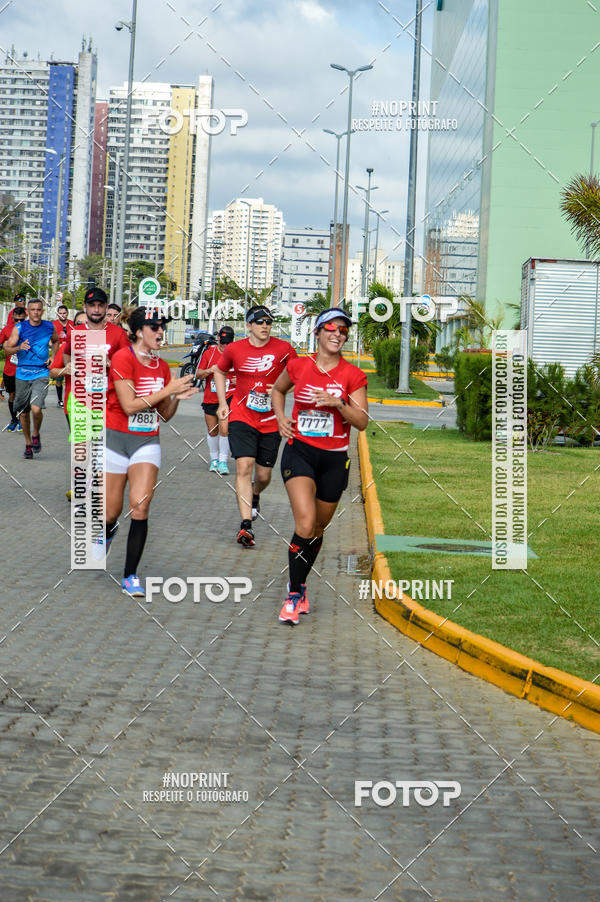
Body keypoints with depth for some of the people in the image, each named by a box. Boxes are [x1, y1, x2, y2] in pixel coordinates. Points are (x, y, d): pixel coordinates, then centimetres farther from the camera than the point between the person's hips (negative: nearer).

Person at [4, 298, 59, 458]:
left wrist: (53, 356, 7)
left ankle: (36, 435, 8)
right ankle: (28, 444, 27)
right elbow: (7, 347, -8)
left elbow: (55, 341, 24)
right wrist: (19, 348, -29)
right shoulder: (19, 328, -1)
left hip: (41, 374, -1)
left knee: (36, 409, -20)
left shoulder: (49, 327, 3)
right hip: (22, 374, 1)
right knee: (23, 412, 9)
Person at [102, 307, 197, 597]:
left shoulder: (162, 367, 7)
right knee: (111, 512, 5)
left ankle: (130, 575, -5)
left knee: (140, 507, -15)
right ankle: (107, 531, 45)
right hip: (116, 439, -4)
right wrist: (168, 389, -18)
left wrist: (178, 397, -7)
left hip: (147, 441, 4)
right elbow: (129, 405, -19)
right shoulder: (123, 358, -12)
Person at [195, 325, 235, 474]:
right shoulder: (209, 352, 2)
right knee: (212, 431, 11)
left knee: (224, 429, -14)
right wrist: (209, 371, -15)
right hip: (210, 398, 2)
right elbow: (198, 374, 5)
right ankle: (214, 459, 29)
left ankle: (223, 461, -3)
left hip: (228, 397, -2)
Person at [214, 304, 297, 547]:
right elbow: (219, 371, 17)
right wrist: (222, 403, 8)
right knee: (244, 466, -17)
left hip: (270, 421, 1)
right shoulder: (234, 349, -2)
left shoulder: (284, 349, -5)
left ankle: (254, 495, 46)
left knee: (264, 475, 8)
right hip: (241, 418, -1)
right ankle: (246, 524, -21)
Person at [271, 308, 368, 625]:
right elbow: (277, 389, 21)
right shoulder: (298, 366, 0)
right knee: (305, 523, -20)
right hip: (299, 451, -1)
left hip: (334, 458, 2)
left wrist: (338, 403, -21)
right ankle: (294, 594, -9)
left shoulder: (353, 375, -2)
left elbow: (362, 422, -6)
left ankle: (299, 586, 34)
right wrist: (280, 416, 5)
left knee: (318, 529, 12)